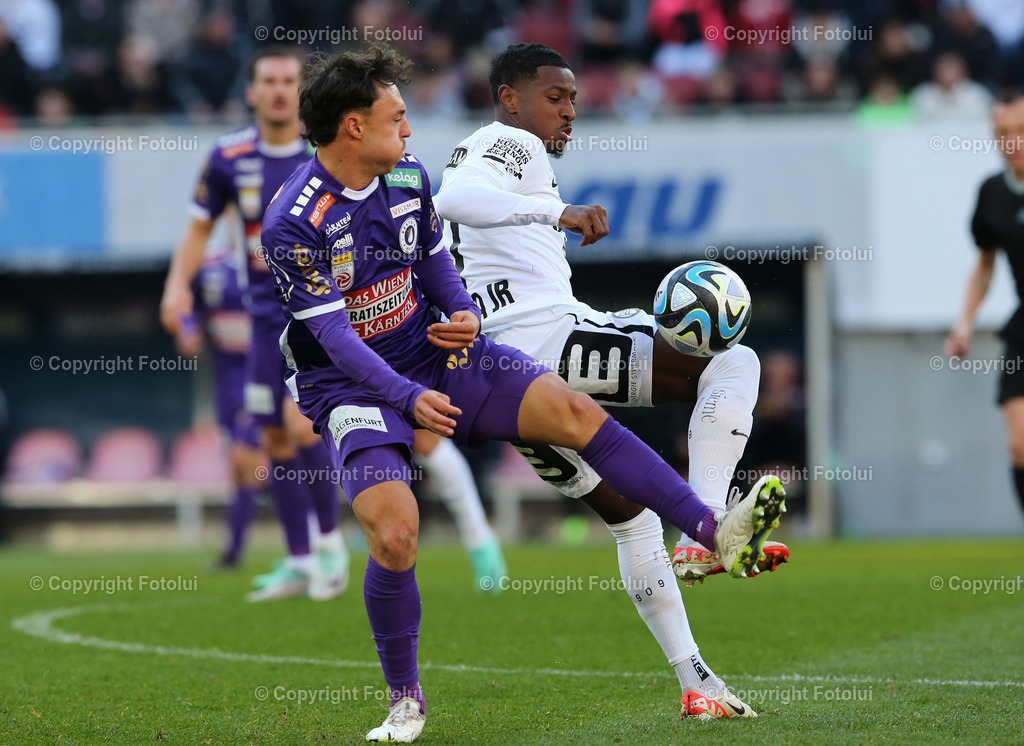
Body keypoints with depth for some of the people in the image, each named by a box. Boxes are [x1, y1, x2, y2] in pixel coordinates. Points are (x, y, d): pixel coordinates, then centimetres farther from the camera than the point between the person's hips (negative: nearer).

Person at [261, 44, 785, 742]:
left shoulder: (408, 177, 2)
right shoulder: (293, 225, -20)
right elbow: (334, 334, -23)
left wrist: (464, 313, -5)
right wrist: (409, 398, -34)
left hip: (433, 354, 5)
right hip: (351, 388, -5)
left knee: (574, 410, -14)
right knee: (394, 533, -26)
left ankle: (719, 531, -17)